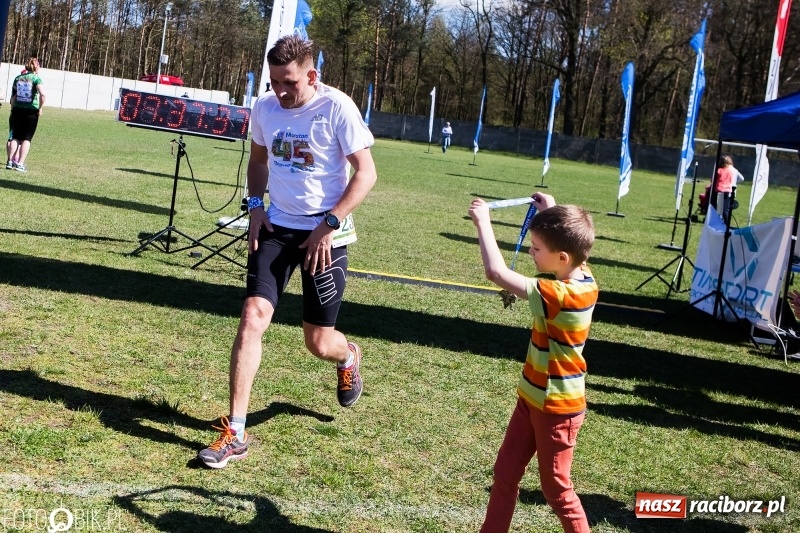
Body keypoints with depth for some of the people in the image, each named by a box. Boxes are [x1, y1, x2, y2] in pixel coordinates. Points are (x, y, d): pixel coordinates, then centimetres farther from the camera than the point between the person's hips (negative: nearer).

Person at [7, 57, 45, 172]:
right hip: (31, 112, -4)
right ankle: (20, 163, -1)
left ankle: (10, 162, 10)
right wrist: (40, 108, -10)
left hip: (17, 110, 4)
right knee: (26, 138, 3)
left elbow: (13, 97, 5)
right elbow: (43, 95, -22)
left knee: (15, 137, 12)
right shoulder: (36, 78, -7)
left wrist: (13, 110, 10)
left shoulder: (18, 78, 7)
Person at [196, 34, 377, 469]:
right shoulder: (264, 107, 0)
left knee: (319, 343, 3)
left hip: (325, 234, -3)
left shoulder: (337, 107, -14)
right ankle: (235, 433, -5)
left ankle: (348, 356, 44)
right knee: (252, 317, -12)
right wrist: (255, 204, 1)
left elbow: (365, 173, -12)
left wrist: (329, 224, -18)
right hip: (277, 227, 4)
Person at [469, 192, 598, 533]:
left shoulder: (560, 296, -32)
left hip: (556, 407, -9)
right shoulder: (583, 277, -7)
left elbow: (495, 271, -34)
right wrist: (550, 212, 20)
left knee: (555, 487, 10)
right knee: (505, 472, 17)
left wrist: (483, 221, -24)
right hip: (533, 397, 9)